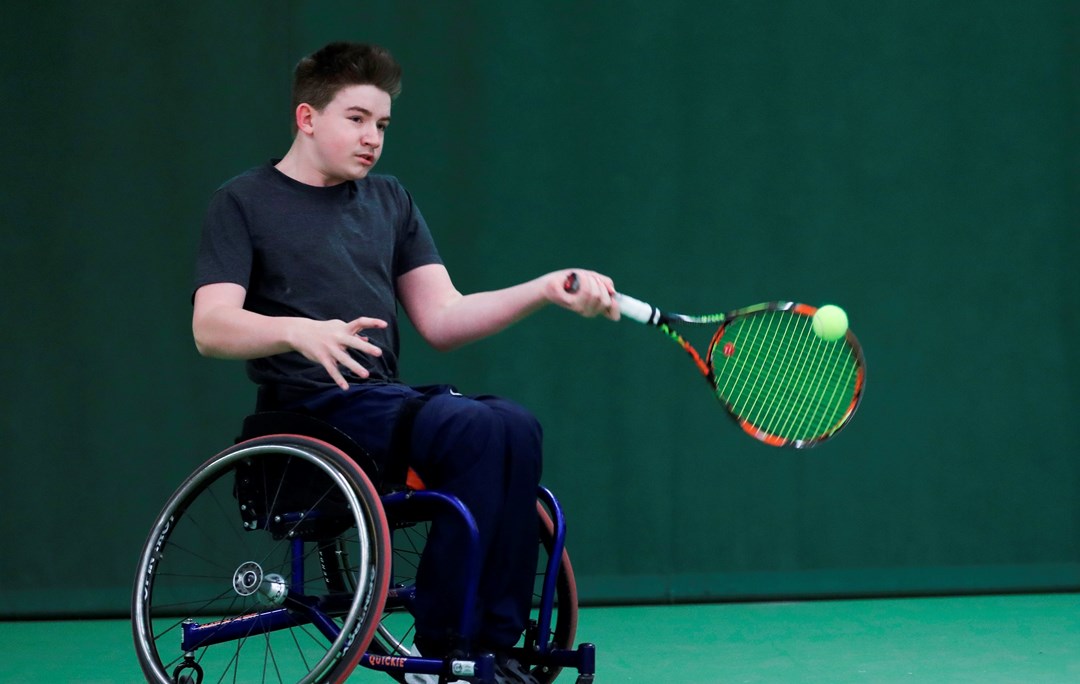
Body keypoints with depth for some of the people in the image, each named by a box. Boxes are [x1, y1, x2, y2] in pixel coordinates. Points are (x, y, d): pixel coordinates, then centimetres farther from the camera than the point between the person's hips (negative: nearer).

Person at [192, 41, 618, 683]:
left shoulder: (391, 202, 22)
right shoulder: (245, 203, 5)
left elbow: (442, 318, 15)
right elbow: (211, 327, -7)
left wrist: (546, 289, 1)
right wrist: (300, 331, -27)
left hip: (388, 399, 6)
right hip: (311, 406, -6)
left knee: (516, 427, -25)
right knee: (477, 428, -30)